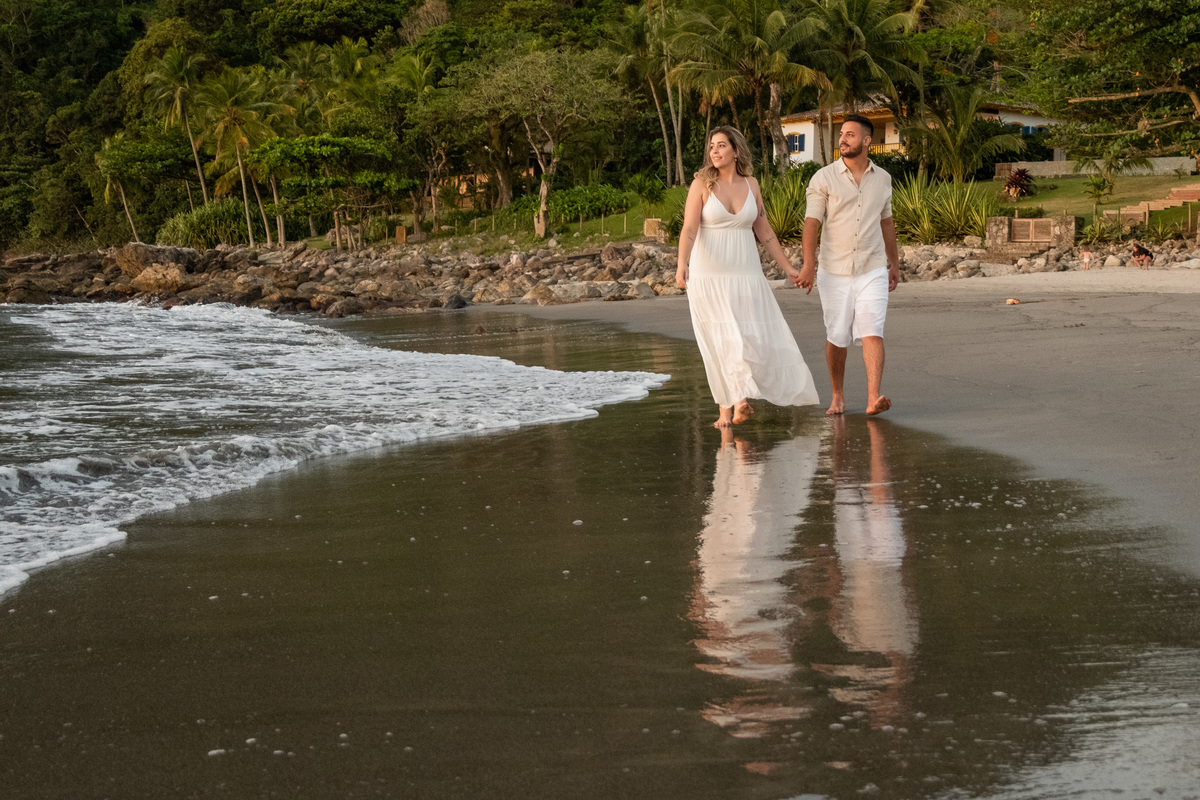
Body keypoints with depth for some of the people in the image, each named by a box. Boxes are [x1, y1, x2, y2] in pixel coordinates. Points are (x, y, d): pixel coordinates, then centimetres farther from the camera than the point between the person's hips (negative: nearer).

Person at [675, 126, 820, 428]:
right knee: (720, 342, -1)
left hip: (745, 272, 3)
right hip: (709, 273, -3)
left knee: (755, 338, -2)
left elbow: (764, 230, 14)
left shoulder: (750, 184, 7)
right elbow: (689, 229, -14)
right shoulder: (702, 184, -5)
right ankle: (727, 408, 9)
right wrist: (682, 264, -31)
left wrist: (788, 267, 14)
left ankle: (739, 398, 17)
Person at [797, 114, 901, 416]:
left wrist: (894, 264, 21)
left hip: (872, 272, 1)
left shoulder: (882, 178, 6)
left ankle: (873, 399, -23)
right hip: (834, 273, -1)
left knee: (871, 333, -14)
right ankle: (838, 397, 25)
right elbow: (812, 223, -10)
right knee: (837, 338, 8)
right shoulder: (824, 178, -4)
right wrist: (809, 264, -22)